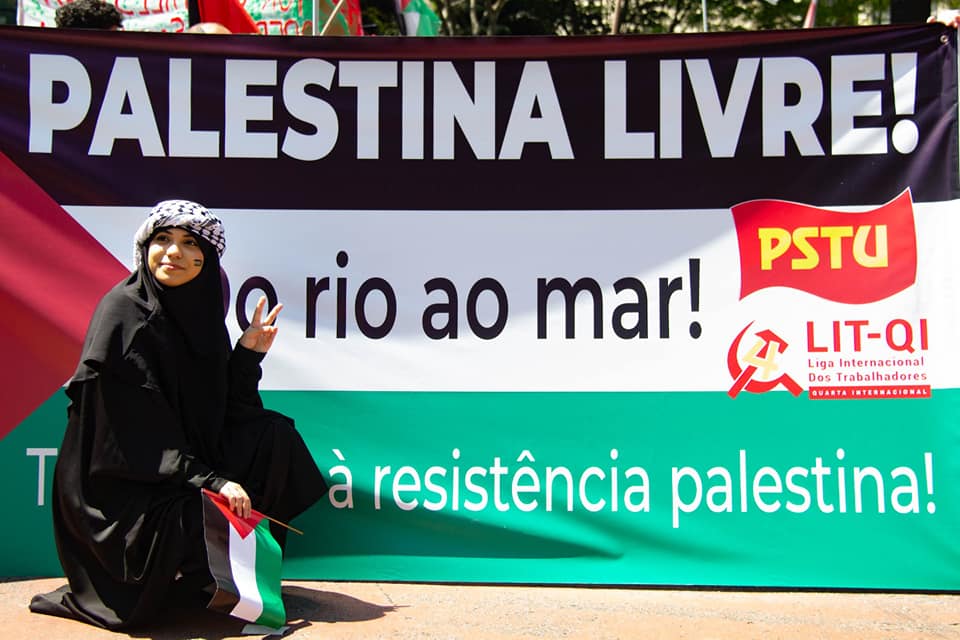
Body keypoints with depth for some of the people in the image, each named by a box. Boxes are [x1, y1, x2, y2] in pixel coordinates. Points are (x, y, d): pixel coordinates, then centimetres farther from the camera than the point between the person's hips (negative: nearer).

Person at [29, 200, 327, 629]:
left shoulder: (200, 311, 6)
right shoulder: (124, 312, -16)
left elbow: (220, 416, 5)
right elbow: (138, 429, -21)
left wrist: (248, 354, -7)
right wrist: (210, 481, -24)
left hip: (183, 462, 8)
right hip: (121, 486, -8)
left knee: (273, 435, -3)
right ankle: (189, 583, 6)